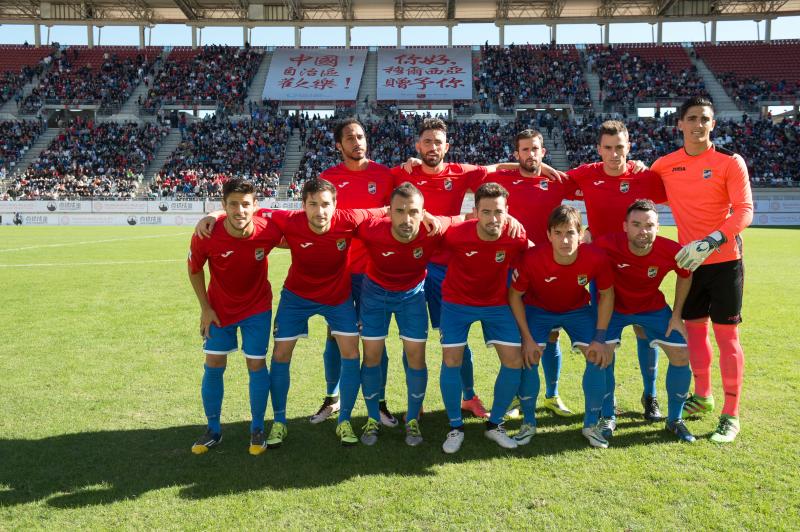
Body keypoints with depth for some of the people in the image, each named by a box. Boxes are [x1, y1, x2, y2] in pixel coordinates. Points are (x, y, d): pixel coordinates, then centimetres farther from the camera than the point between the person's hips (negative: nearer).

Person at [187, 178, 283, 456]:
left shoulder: (269, 231, -27)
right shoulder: (206, 237, -26)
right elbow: (194, 269, -5)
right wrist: (205, 307, -5)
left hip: (257, 307, -1)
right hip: (219, 308, 1)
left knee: (257, 365, 0)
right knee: (213, 366, 4)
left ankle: (257, 429, 19)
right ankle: (213, 430, 22)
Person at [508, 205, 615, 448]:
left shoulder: (596, 258, -30)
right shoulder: (532, 259, -34)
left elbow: (606, 294, -11)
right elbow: (515, 295, -17)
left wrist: (600, 338, -12)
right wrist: (527, 338, -17)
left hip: (578, 309, 2)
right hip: (538, 309, -1)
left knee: (598, 357, -12)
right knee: (528, 357, -16)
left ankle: (591, 424, 8)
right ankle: (528, 423, 6)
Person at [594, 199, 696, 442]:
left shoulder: (672, 251, -27)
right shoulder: (606, 245, -34)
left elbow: (685, 276, -4)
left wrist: (676, 316, -3)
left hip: (653, 307, 2)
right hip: (613, 306, -2)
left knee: (682, 356, -4)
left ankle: (675, 419, 18)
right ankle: (608, 417, 8)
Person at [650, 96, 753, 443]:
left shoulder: (730, 162, -7)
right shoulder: (665, 165, 3)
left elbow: (744, 210, -15)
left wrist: (711, 241, -29)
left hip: (724, 260, -4)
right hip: (688, 260, 4)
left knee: (726, 335, -1)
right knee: (694, 329, 13)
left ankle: (731, 414, 10)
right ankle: (703, 396, 32)